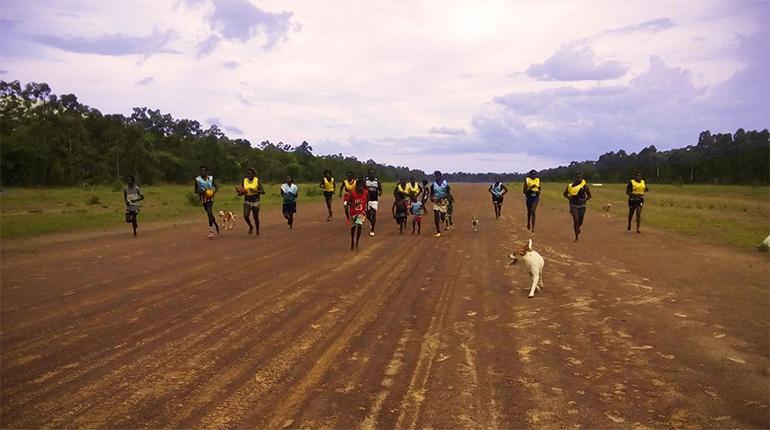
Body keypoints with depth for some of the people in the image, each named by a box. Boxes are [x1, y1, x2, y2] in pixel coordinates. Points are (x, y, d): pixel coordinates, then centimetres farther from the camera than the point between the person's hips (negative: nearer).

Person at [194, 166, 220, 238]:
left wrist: (214, 192, -10)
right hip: (203, 199, 1)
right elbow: (195, 190, 1)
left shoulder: (211, 178, 2)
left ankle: (211, 231, -14)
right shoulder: (197, 179, -2)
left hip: (210, 198, -1)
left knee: (209, 213, -17)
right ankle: (217, 227, 29)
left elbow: (216, 187, 12)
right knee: (210, 214, 8)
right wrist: (201, 191, -20)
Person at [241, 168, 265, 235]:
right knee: (245, 216, -16)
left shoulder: (257, 181, -8)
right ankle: (251, 226, 13)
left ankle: (257, 231, 26)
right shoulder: (244, 181, -1)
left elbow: (263, 191, -14)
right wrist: (241, 192, -14)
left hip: (255, 200, -2)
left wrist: (255, 191, -28)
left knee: (256, 217, 4)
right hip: (247, 200, 2)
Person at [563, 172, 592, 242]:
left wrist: (585, 200, -12)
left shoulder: (585, 186, -6)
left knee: (580, 222, 13)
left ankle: (577, 228, 51)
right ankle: (576, 237, -7)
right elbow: (565, 194, 9)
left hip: (581, 206, 1)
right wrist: (569, 198, -9)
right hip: (573, 206, -1)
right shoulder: (570, 186, -5)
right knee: (576, 220, -17)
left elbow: (589, 195, 6)